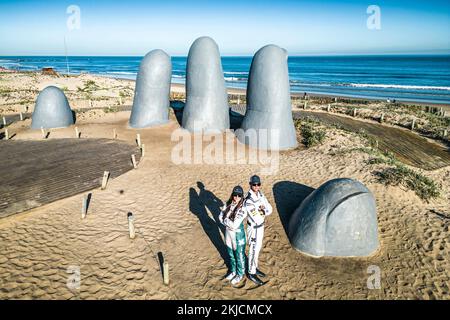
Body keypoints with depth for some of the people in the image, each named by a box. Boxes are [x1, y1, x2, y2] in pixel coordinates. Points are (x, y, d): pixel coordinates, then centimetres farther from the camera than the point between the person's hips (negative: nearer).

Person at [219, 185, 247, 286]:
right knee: (231, 254, 24)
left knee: (239, 255, 15)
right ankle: (233, 271, 47)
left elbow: (235, 225, -28)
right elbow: (221, 217, -4)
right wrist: (229, 223, -17)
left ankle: (240, 274, 38)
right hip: (228, 232, 6)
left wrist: (225, 220, -15)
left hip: (238, 234, -6)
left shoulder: (242, 209, -26)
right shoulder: (228, 204, -7)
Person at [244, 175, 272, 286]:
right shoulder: (248, 201, -30)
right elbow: (256, 219, -31)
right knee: (253, 251, 7)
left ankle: (254, 268, 42)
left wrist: (262, 211, -21)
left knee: (257, 248, 22)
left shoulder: (260, 194, -4)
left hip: (261, 226, 8)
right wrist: (263, 211, -15)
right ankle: (251, 273, 26)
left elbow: (269, 209, -1)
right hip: (253, 228, -8)